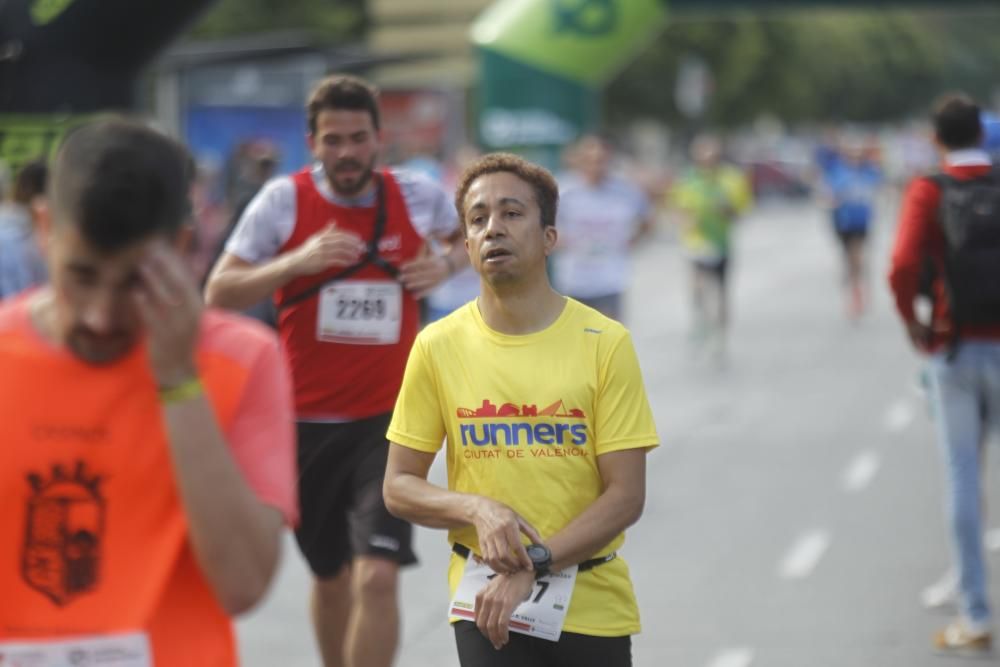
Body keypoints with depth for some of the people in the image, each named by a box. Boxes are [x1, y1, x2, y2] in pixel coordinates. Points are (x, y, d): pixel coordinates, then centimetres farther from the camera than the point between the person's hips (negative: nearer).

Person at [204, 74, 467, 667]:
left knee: (377, 577, -16)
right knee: (331, 578, 16)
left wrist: (446, 265, -3)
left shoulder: (417, 197, -3)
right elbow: (219, 295, -10)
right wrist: (297, 262, -24)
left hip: (388, 418, -1)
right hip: (308, 419, 1)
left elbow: (471, 236, 20)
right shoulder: (284, 201, -7)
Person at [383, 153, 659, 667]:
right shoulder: (438, 346, -1)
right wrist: (478, 510, -16)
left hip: (594, 608, 0)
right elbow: (399, 487, 3)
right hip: (487, 604, 0)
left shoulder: (605, 344, -5)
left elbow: (626, 495, -7)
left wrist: (533, 566, -17)